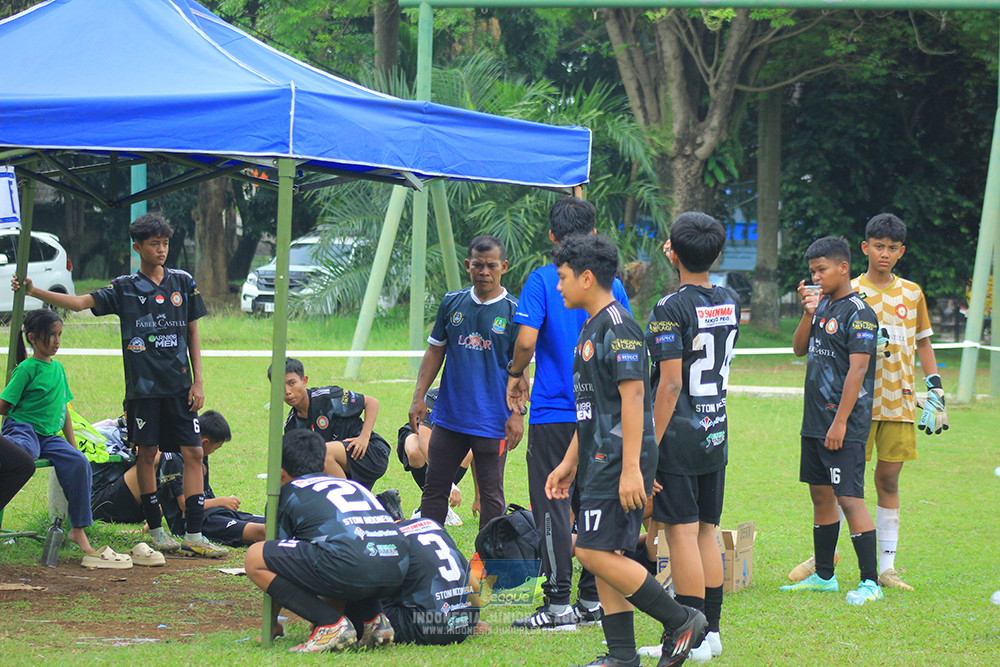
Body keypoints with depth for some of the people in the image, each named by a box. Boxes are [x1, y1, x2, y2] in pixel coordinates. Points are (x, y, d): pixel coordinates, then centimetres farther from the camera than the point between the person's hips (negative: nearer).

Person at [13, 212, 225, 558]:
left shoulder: (183, 282, 8)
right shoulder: (124, 288, 2)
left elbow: (192, 333, 12)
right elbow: (80, 302, -7)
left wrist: (198, 381, 5)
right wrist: (33, 292, -18)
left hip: (179, 386, 1)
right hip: (143, 386, -1)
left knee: (193, 452, -5)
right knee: (147, 453, 2)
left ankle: (193, 535, -6)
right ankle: (155, 531, 13)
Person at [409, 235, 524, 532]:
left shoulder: (514, 312, -4)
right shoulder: (452, 303, 6)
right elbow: (435, 352, 12)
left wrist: (517, 413, -10)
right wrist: (419, 397, 5)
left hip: (493, 422, -4)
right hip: (449, 417, 4)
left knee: (491, 494, 3)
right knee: (434, 488, 9)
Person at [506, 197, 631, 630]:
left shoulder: (542, 280, -8)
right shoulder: (612, 284, 4)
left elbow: (526, 340, -18)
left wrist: (515, 377, 0)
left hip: (554, 412, -4)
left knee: (552, 507, -1)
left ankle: (558, 606, -3)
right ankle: (594, 601, 15)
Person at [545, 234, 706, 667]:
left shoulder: (618, 327, -13)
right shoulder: (592, 328, 18)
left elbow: (633, 395, -20)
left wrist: (631, 468, -25)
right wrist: (569, 462, 24)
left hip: (619, 462, -10)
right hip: (599, 460, 10)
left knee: (595, 552, -13)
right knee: (604, 554, 8)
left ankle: (680, 621, -6)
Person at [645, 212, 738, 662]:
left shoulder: (671, 309, -14)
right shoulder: (730, 303, 7)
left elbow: (671, 384, -18)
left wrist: (651, 445, -16)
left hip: (680, 434, -7)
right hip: (716, 433, 7)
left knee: (682, 534, -5)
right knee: (707, 532, 13)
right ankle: (711, 630, 17)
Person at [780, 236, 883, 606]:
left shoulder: (858, 313, -12)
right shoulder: (823, 304, 13)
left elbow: (858, 370, -17)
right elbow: (799, 348, 14)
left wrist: (840, 422, -20)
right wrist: (808, 313, -3)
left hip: (845, 425, -9)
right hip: (815, 420, 9)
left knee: (850, 498, -12)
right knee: (820, 495, 14)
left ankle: (871, 582, -12)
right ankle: (823, 576, 24)